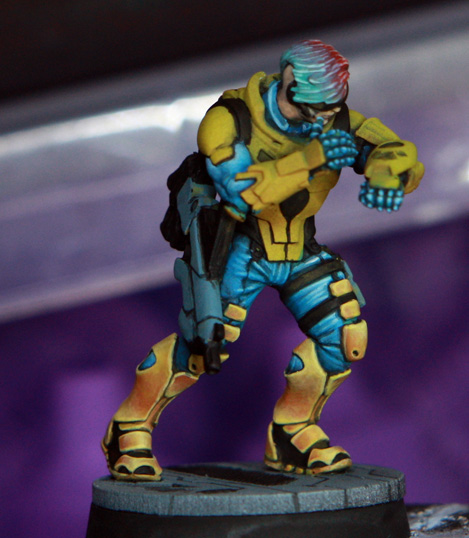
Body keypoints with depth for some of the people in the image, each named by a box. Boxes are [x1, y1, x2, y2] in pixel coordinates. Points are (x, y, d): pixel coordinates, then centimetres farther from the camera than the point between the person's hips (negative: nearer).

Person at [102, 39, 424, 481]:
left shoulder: (338, 125, -14)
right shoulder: (228, 120, -27)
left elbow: (400, 152, -19)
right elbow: (239, 190, -40)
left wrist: (387, 177, -44)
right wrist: (308, 159, -47)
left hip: (298, 249, 5)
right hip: (237, 246, -5)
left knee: (344, 338, -8)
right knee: (203, 345, -16)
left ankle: (291, 433, 12)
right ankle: (129, 429, 5)